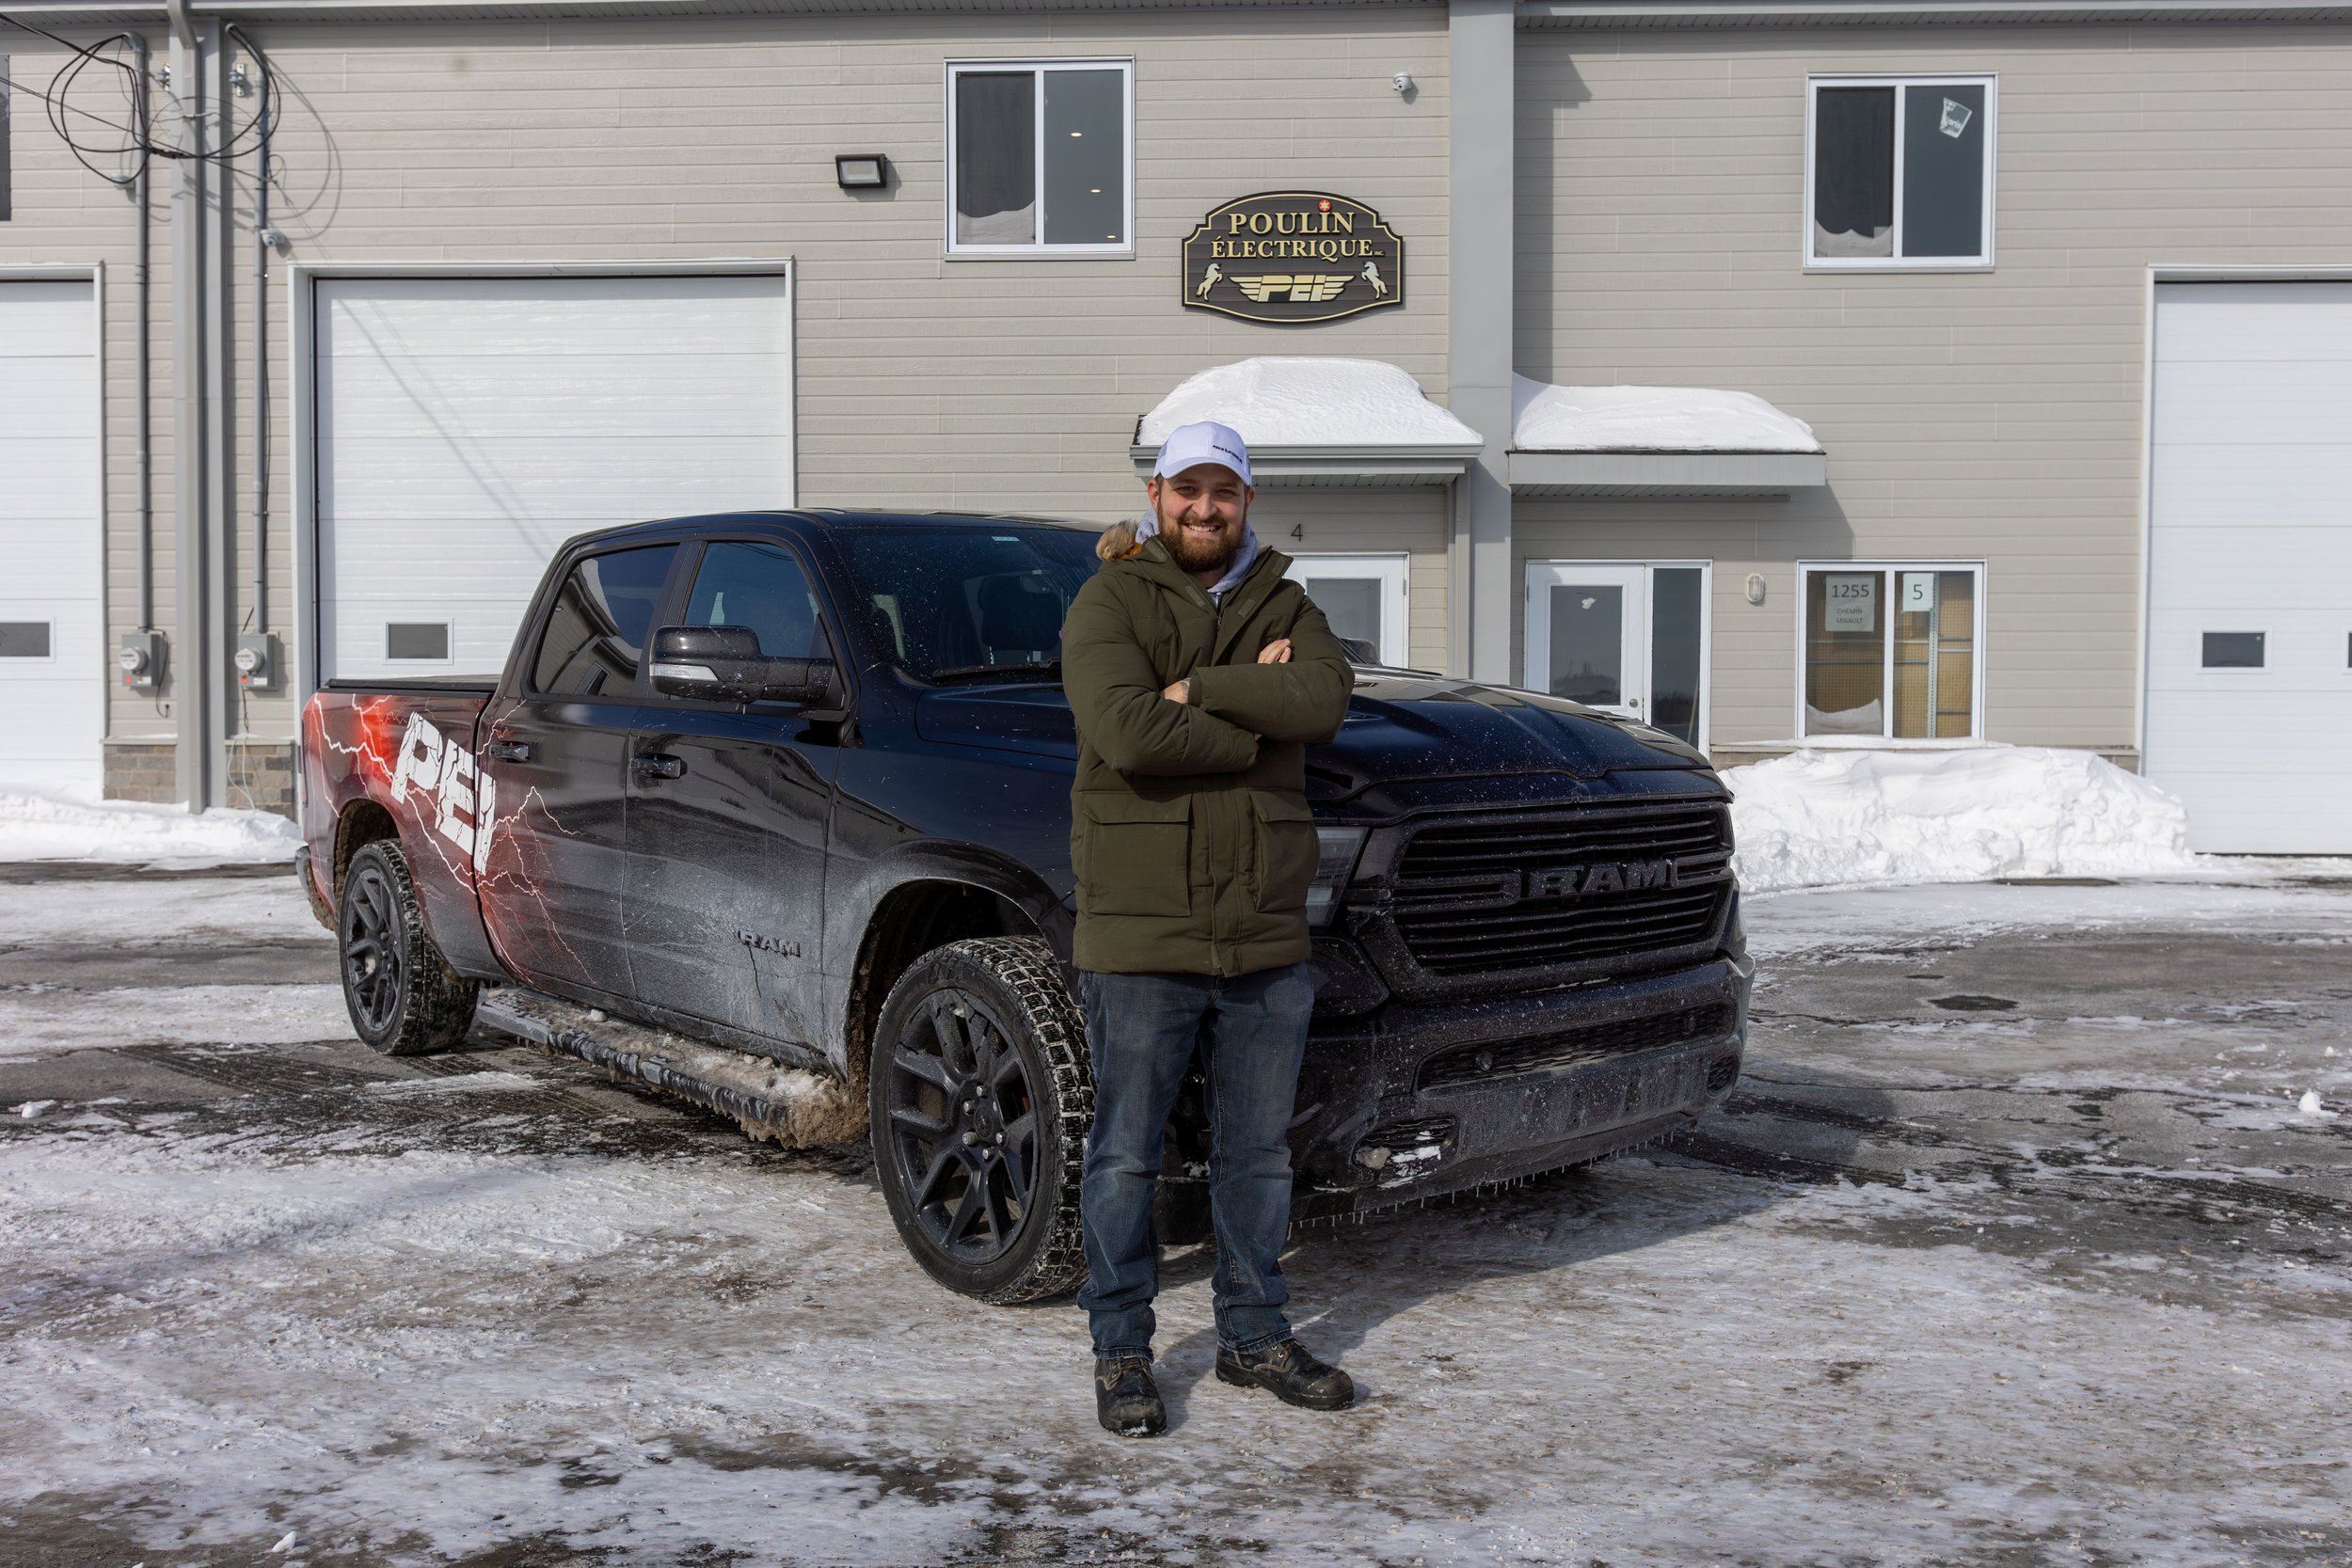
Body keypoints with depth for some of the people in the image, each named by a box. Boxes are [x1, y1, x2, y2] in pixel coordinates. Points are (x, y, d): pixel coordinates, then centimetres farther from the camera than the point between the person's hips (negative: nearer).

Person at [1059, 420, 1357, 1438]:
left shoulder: (1283, 607, 11)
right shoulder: (1108, 604, -2)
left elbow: (1325, 699, -11)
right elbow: (1125, 731, -20)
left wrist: (1197, 690, -16)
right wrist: (1258, 719, -11)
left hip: (1265, 937, 4)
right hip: (1139, 937, -4)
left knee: (1259, 1154, 14)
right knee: (1125, 1157, 5)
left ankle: (1255, 1337, 29)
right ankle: (1121, 1353, 20)